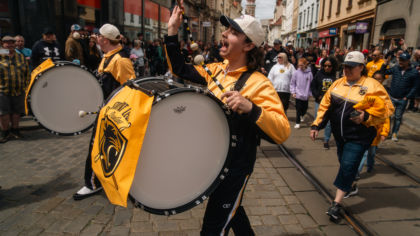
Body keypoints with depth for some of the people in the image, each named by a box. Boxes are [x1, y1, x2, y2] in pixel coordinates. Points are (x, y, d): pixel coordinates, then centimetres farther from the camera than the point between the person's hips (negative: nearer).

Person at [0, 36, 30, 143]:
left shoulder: (21, 57, 13)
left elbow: (27, 73, 15)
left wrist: (25, 85, 8)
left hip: (19, 91, 3)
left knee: (17, 111, 10)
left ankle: (15, 130, 25)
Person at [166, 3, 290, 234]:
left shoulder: (257, 83, -20)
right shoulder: (216, 70, 1)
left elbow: (282, 131, -27)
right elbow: (180, 70, 9)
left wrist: (250, 108, -42)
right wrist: (172, 31, 1)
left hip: (236, 165, -7)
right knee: (230, 208, 29)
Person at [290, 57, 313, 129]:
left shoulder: (309, 73, -4)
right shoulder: (296, 73, -5)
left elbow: (311, 84, 4)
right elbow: (292, 83, 2)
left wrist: (310, 93, 3)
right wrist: (293, 92, -4)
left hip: (306, 95, 2)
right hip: (298, 95, -2)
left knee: (305, 108, 15)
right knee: (298, 109, -2)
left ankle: (301, 116, 46)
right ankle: (298, 123, 9)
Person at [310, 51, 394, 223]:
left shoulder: (372, 86, -10)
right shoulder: (338, 83, 4)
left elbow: (387, 109, -10)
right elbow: (325, 105, 8)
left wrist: (366, 117, -24)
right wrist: (316, 125, 3)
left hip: (358, 137, -5)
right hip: (340, 134, 5)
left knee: (348, 165, -11)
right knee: (344, 162, 20)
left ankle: (337, 203, -3)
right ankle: (350, 187, 48)